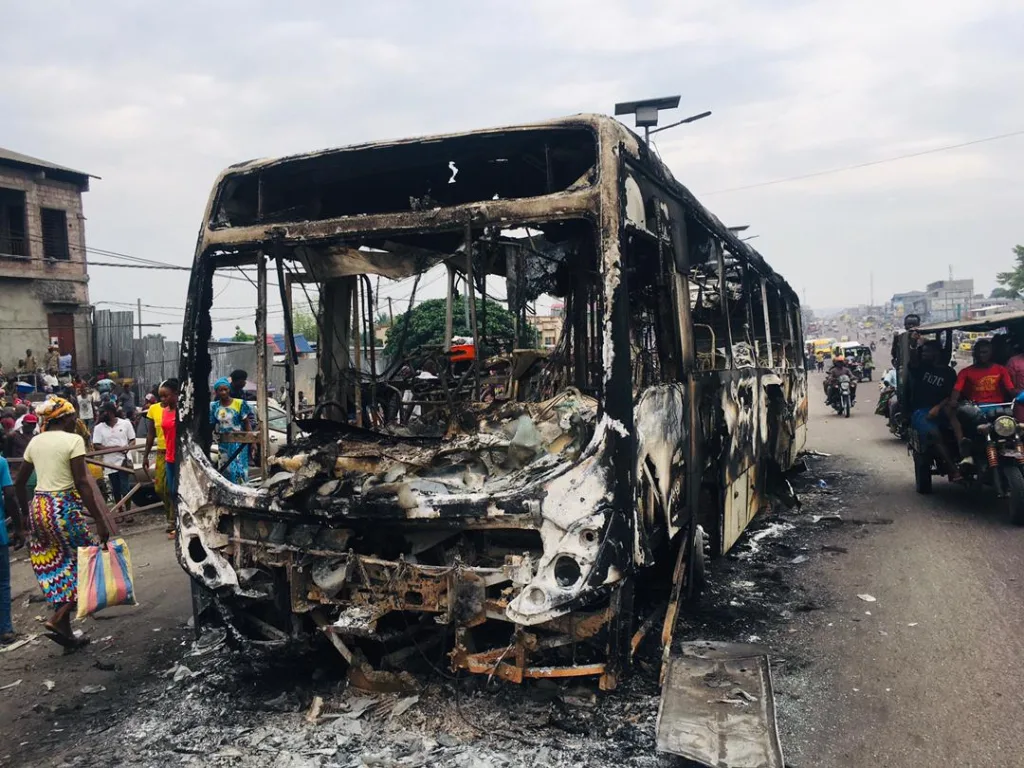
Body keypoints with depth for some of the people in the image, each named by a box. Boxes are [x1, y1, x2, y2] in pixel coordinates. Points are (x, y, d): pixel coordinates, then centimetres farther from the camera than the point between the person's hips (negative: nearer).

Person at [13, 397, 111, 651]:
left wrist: (28, 513, 26)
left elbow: (19, 482, 15)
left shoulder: (35, 441, 11)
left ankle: (66, 632, 17)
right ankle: (58, 618, -5)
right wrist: (100, 520, -15)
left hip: (39, 507, 7)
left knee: (55, 568, 13)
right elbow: (82, 484, -15)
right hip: (64, 507, -7)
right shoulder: (73, 440, -9)